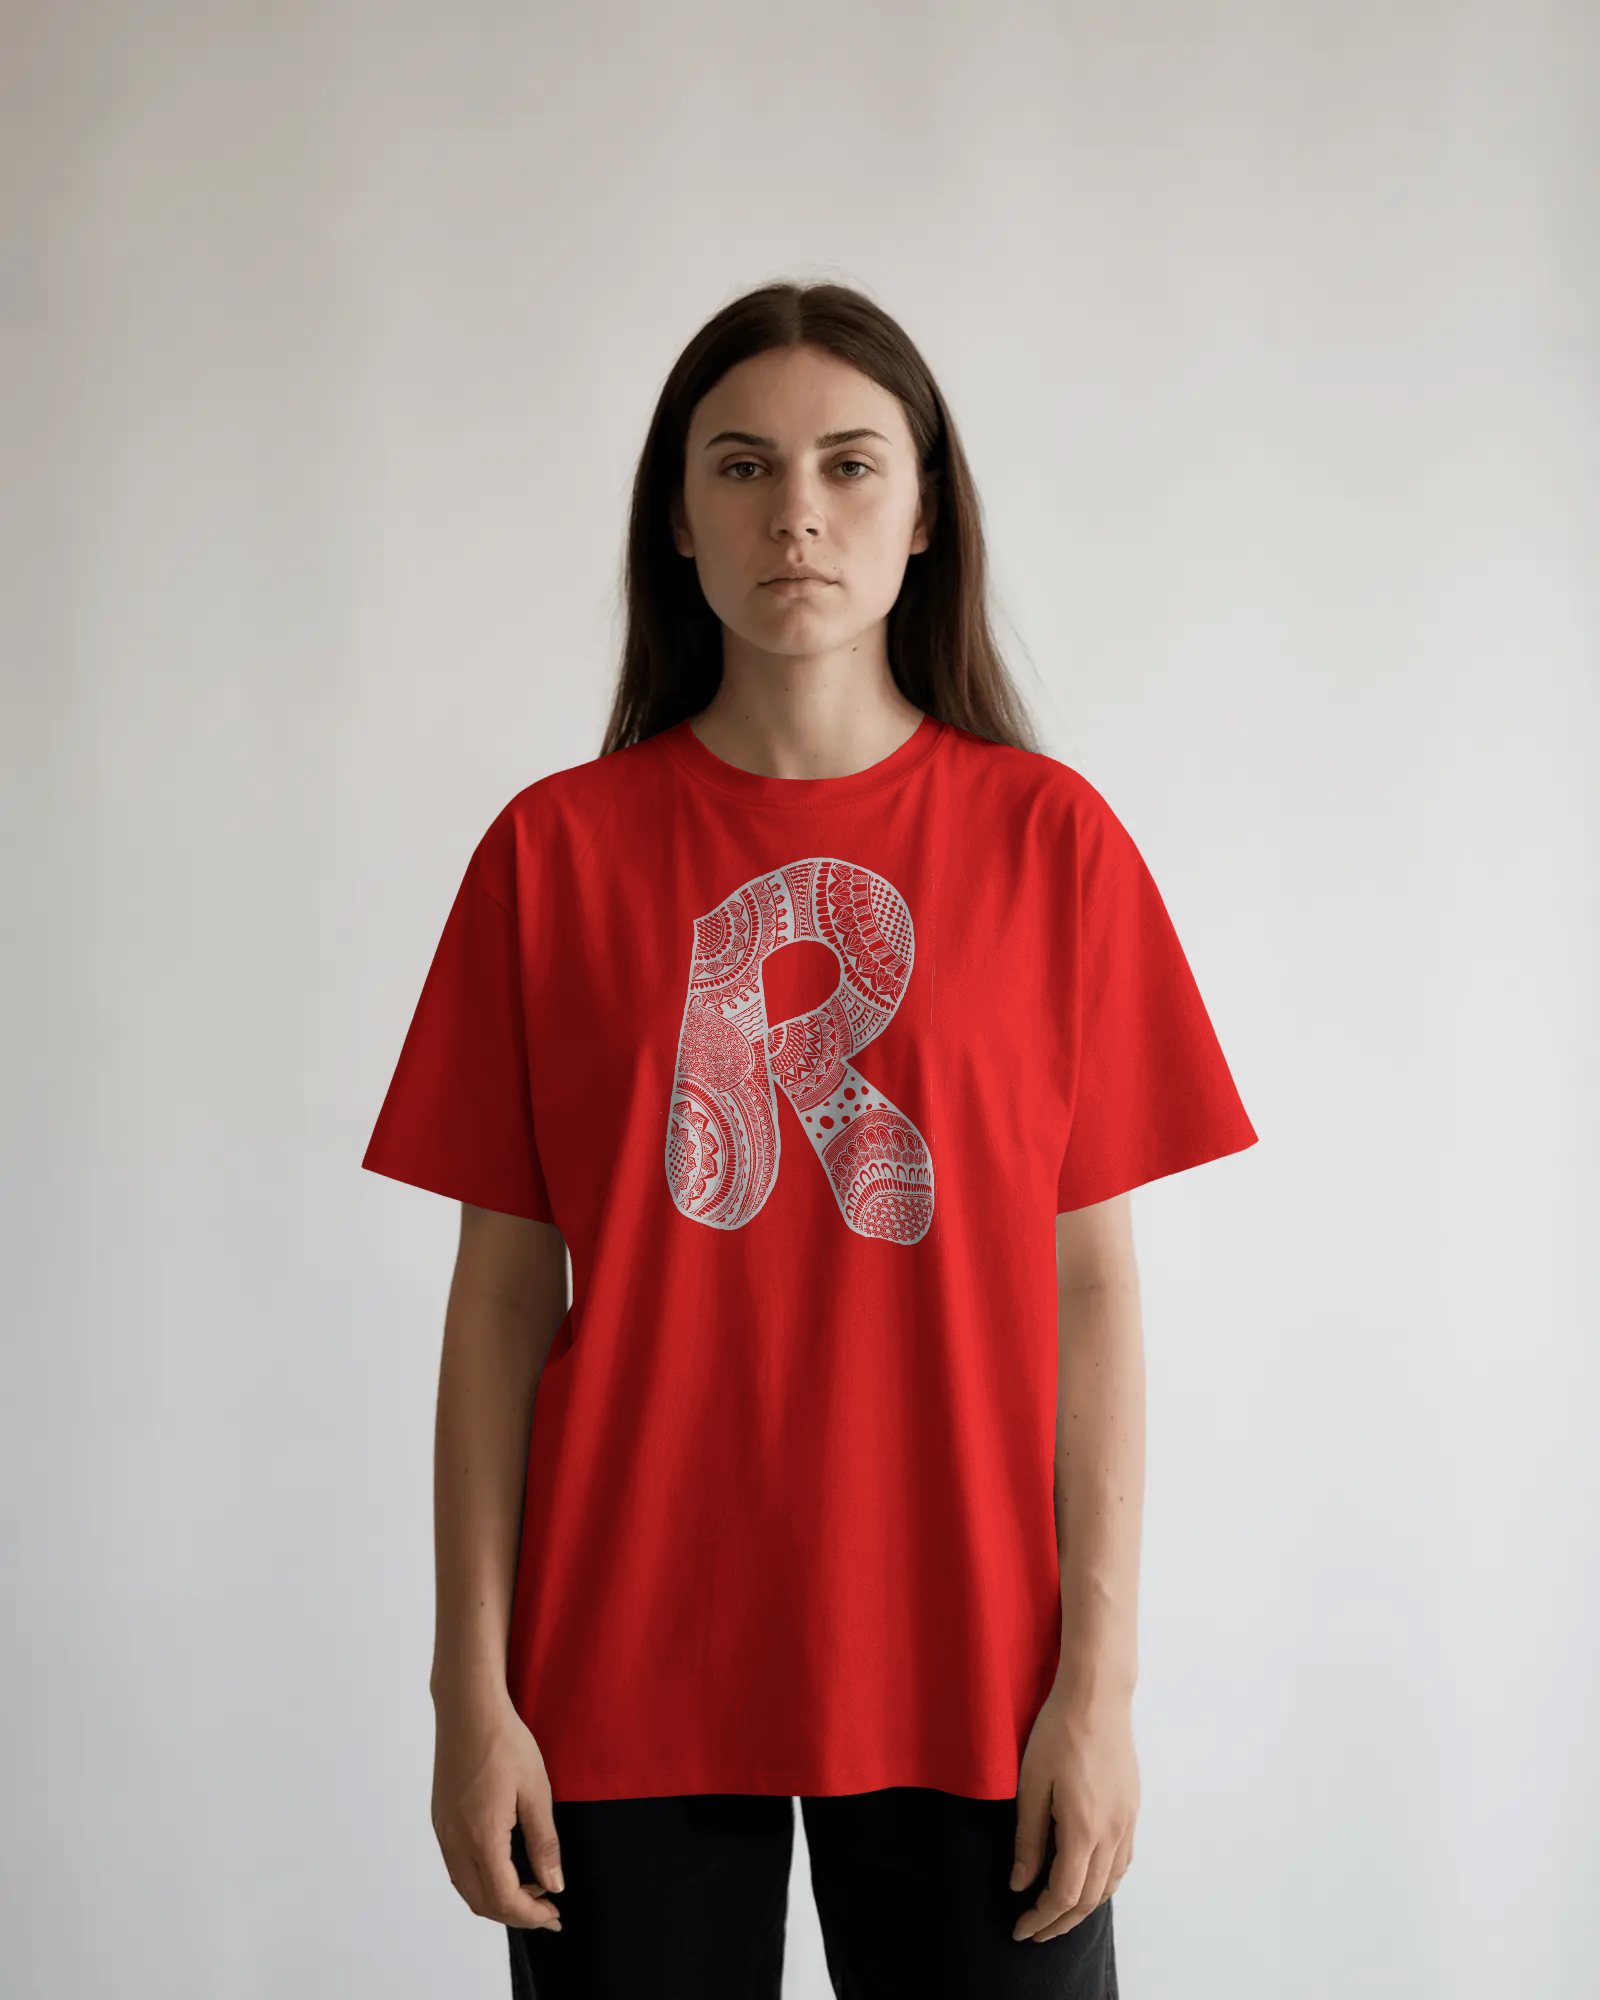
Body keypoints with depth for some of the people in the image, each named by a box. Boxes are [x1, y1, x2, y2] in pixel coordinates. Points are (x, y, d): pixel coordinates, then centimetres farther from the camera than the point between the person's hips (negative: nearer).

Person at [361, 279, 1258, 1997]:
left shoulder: (1047, 839, 0)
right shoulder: (556, 849, 1)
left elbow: (1091, 1285, 1)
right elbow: (503, 1296, 2)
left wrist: (1101, 1674, -4)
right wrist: (472, 1688, -2)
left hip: (962, 1668, 0)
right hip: (630, 1674, 0)